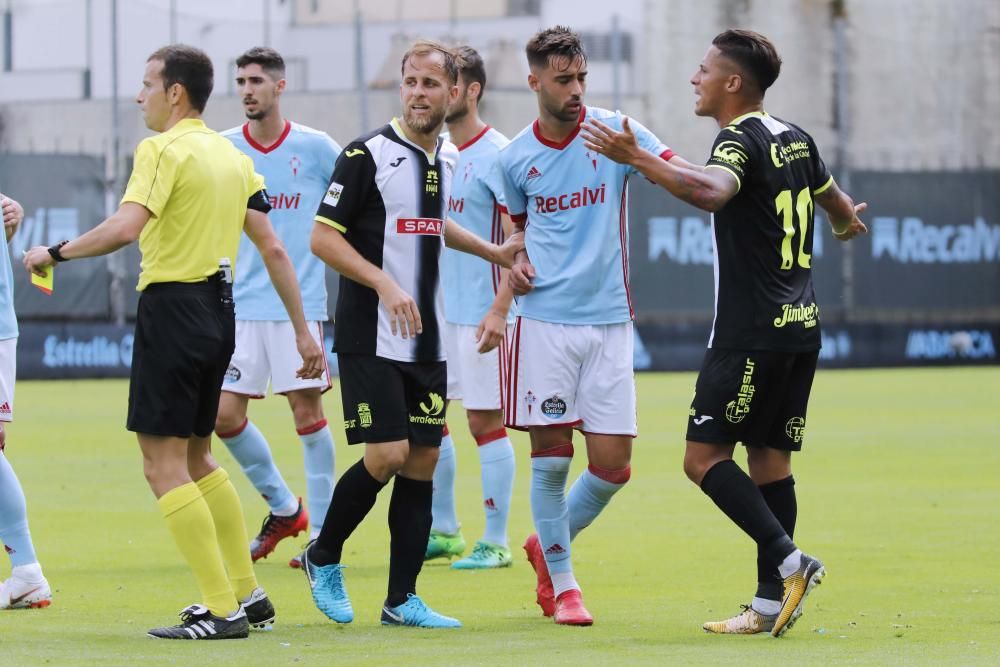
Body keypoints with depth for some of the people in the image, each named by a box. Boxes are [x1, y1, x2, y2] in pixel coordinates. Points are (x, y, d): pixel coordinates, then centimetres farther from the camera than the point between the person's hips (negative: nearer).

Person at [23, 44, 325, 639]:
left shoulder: (163, 149, -11)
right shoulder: (232, 155, 13)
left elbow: (126, 227, -26)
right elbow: (273, 248, 12)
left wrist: (55, 253, -14)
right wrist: (303, 330, 15)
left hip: (173, 307, -8)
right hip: (219, 311, 9)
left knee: (164, 465, -4)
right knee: (196, 458, 20)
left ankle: (222, 612, -8)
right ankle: (248, 595, 20)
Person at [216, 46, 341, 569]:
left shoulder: (315, 148, -3)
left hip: (300, 304, -3)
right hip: (240, 305, 3)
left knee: (307, 410, -3)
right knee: (225, 415, -1)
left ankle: (322, 531, 6)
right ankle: (284, 508, 20)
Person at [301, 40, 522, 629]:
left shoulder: (449, 159, 10)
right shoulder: (367, 155, -11)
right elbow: (324, 237, -12)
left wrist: (495, 252, 27)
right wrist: (384, 282, -22)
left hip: (427, 340, 7)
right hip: (371, 337, -7)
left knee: (423, 460, 3)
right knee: (387, 456, -13)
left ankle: (402, 600, 8)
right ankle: (324, 558, 11)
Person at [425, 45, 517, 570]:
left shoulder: (495, 155, -12)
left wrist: (499, 309, -23)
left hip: (479, 314, -8)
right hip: (434, 310, 8)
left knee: (486, 422, -3)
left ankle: (495, 542, 3)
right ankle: (444, 532, 19)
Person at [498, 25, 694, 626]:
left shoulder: (615, 131, -2)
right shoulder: (515, 158, 5)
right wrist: (514, 264, 2)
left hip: (608, 322, 0)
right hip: (544, 321, 0)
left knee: (613, 465, -1)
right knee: (551, 459, -3)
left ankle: (549, 546, 25)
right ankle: (562, 584, 12)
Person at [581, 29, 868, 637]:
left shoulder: (741, 140, -12)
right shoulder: (795, 139, 14)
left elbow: (711, 191, -35)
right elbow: (836, 201, 33)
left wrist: (637, 159, -40)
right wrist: (848, 223, 56)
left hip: (750, 335, -9)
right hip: (801, 327, 9)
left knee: (705, 456, -6)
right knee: (770, 457, 9)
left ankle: (788, 561, -16)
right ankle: (772, 603, 6)